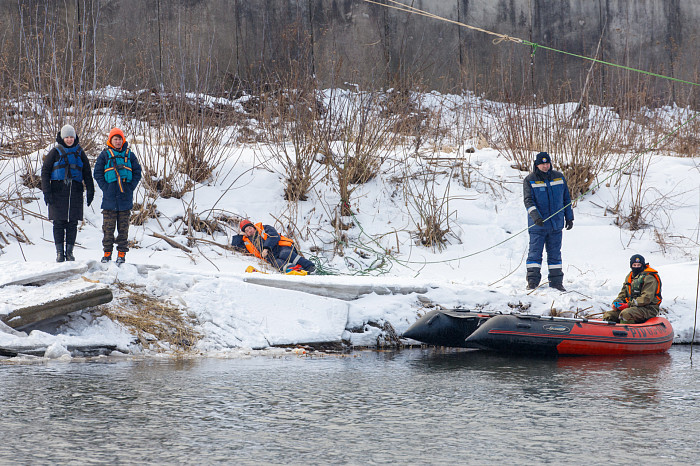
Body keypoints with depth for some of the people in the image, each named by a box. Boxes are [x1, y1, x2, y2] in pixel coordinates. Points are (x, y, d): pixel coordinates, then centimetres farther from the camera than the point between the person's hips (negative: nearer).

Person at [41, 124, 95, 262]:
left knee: (73, 223, 1)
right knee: (59, 223, -2)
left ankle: (69, 251, 7)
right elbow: (45, 171, 3)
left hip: (75, 191, 2)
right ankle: (59, 252, 2)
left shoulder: (80, 153, 11)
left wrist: (90, 190, 8)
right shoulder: (55, 152, 4)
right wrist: (46, 191, -6)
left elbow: (87, 173, 16)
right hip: (58, 191, -2)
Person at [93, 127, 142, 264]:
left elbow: (137, 172, 10)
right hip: (110, 197, -1)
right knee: (108, 227, 0)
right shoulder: (104, 155, 6)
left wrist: (131, 187, -2)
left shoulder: (129, 155, 9)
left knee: (123, 227, 3)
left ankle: (122, 253, 7)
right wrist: (105, 188, -7)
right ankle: (107, 252, 8)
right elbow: (98, 173, 4)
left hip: (125, 197, 1)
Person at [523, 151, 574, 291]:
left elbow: (566, 198, 16)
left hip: (556, 223, 3)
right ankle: (532, 281, 0)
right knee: (535, 252, -4)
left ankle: (556, 281, 12)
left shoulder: (558, 177, 9)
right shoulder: (529, 180, -2)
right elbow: (528, 200, -12)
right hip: (538, 225, -3)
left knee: (555, 253, 8)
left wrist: (569, 217, 15)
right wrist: (536, 216, -26)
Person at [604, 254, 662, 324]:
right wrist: (616, 303, -2)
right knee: (608, 315, -9)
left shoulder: (649, 278, -8)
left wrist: (628, 305, -21)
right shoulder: (629, 277, 17)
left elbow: (647, 298, -18)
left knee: (626, 313, -36)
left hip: (648, 309, -8)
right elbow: (623, 294, 21)